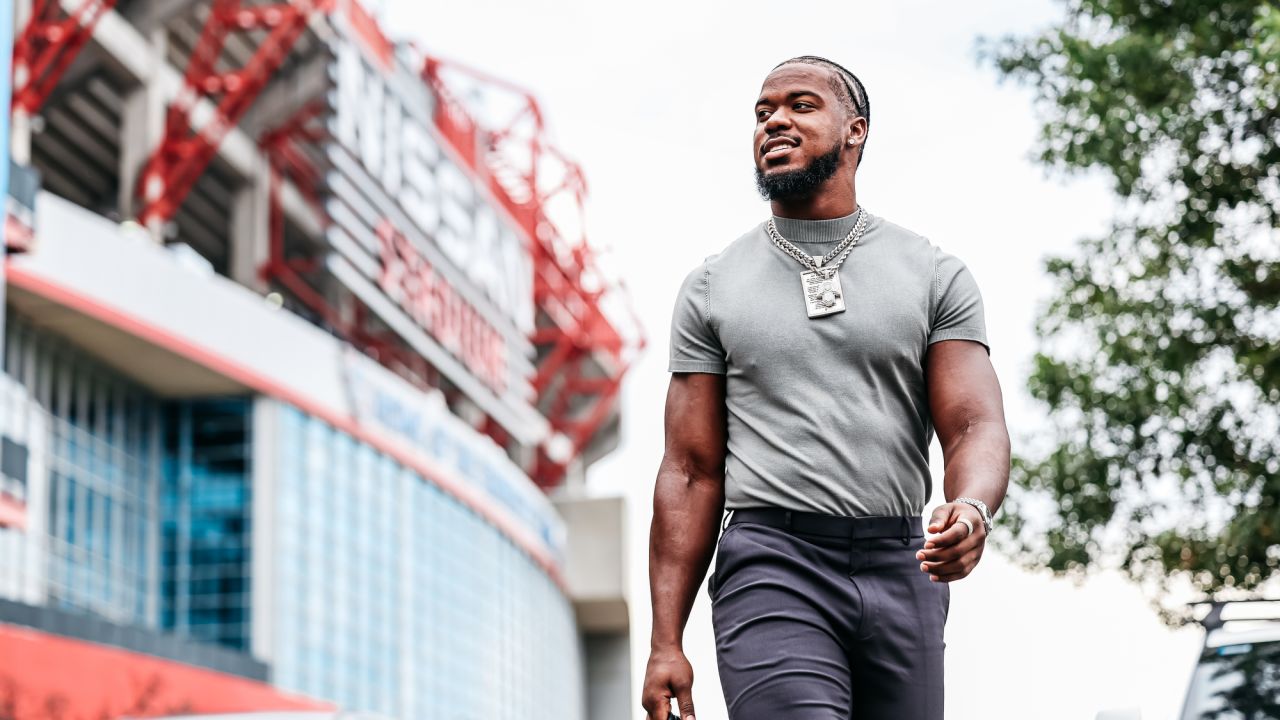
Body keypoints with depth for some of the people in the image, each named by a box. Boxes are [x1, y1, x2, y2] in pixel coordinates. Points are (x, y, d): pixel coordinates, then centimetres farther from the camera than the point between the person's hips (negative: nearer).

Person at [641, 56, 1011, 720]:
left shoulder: (935, 276, 8)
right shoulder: (712, 288, 9)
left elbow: (975, 425, -1)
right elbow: (692, 471, 6)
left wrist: (971, 509, -27)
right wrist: (665, 642, -1)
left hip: (900, 571, 2)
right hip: (773, 570, -2)